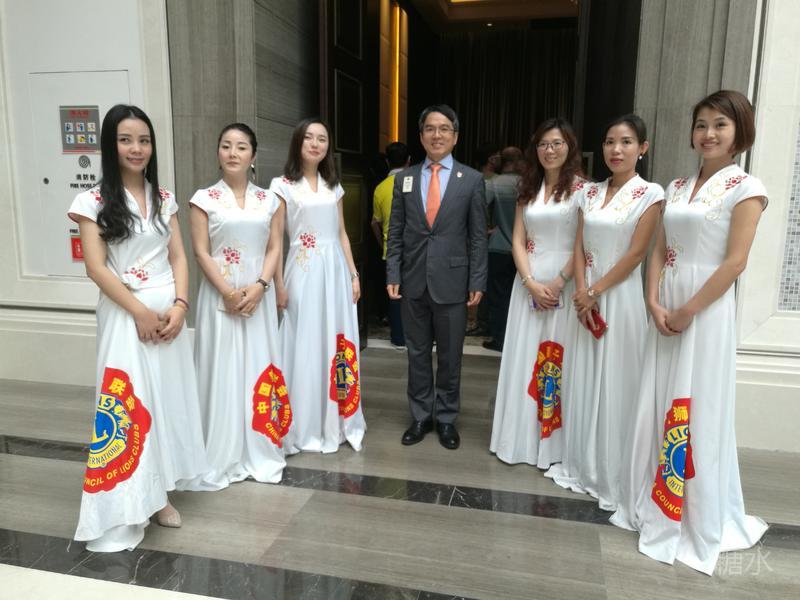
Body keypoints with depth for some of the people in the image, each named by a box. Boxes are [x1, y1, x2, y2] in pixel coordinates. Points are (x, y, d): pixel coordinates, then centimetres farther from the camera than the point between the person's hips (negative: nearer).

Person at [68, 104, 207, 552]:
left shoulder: (164, 198, 10)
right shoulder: (94, 201, -3)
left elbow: (178, 258, 6)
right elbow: (96, 268, -9)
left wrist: (179, 306, -9)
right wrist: (141, 312, -15)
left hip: (169, 312, 4)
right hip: (125, 315, -4)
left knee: (168, 399, 8)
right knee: (127, 402, -1)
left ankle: (159, 493, 23)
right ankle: (122, 509, 11)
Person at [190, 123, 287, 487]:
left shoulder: (269, 200, 8)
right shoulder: (204, 199, 1)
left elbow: (274, 249, 4)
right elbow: (201, 253, -4)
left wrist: (259, 286, -11)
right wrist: (228, 292, -13)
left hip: (259, 296, 2)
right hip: (220, 296, -2)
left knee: (258, 368, 7)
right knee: (223, 371, 2)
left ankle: (260, 452, 19)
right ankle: (225, 456, 14)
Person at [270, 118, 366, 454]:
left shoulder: (333, 186, 14)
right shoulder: (282, 185, -2)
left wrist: (353, 274, 9)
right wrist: (279, 285, -12)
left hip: (336, 271, 5)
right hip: (304, 271, -5)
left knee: (337, 346, 8)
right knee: (306, 347, 1)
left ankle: (336, 422, 23)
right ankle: (307, 428, 15)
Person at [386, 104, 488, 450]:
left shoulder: (471, 179, 0)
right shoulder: (404, 178, 6)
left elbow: (478, 236, 0)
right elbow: (395, 233, 7)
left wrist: (477, 283, -5)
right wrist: (392, 275, -1)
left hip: (452, 282, -2)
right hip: (413, 281, 2)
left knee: (450, 356, 9)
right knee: (417, 353, 12)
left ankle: (446, 418, 25)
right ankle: (421, 416, 26)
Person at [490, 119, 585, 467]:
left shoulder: (582, 189, -2)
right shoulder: (528, 189, 12)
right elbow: (518, 240, 6)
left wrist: (558, 283, -15)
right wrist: (531, 283, -7)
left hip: (565, 284, -4)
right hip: (528, 283, 4)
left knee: (557, 362, 1)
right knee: (524, 359, 6)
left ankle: (553, 443, 14)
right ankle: (521, 439, 18)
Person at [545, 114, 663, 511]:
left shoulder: (650, 193, -5)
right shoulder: (589, 193, 10)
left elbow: (636, 254, -11)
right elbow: (579, 247, 6)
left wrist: (595, 292, -13)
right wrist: (581, 291, -7)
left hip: (620, 297, -5)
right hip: (585, 297, 5)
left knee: (614, 385, 1)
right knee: (583, 381, 10)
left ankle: (613, 474, 17)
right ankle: (580, 464, 25)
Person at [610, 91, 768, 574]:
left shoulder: (745, 188, -6)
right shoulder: (677, 187, 12)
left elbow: (735, 263, -13)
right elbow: (659, 251, 9)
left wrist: (688, 311, -15)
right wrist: (654, 302, -4)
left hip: (707, 308, -6)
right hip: (666, 307, 6)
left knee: (699, 411, 2)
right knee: (657, 405, 11)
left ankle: (701, 519, 20)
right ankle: (654, 504, 28)